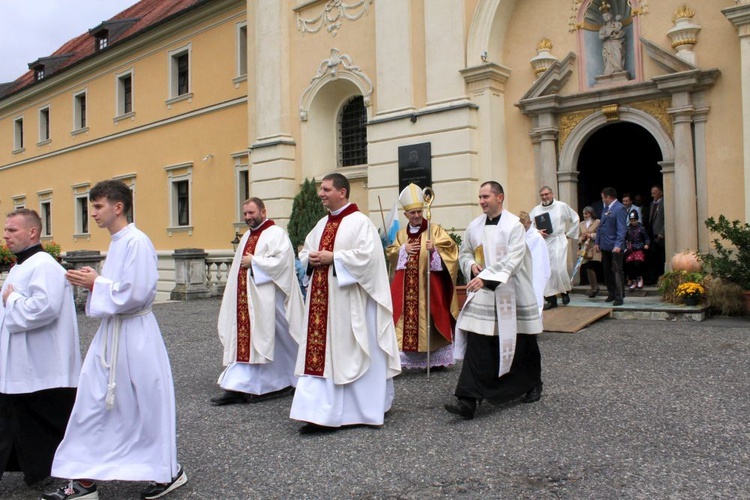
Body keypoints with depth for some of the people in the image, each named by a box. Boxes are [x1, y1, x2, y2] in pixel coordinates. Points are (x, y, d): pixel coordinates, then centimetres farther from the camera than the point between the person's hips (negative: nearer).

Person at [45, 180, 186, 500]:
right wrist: (92, 281, 2)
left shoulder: (137, 242, -16)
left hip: (134, 335, -9)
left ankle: (168, 472, 23)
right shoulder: (117, 242, 12)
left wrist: (95, 283, -14)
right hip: (111, 332, 9)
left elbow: (136, 293, -23)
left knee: (146, 405, 4)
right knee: (92, 403, 10)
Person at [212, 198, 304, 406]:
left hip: (266, 300, -8)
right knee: (244, 340, 7)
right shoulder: (247, 236, 19)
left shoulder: (276, 234, -7)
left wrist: (253, 262, -15)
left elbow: (282, 261, -20)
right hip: (245, 299, 8)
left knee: (262, 340, -5)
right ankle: (238, 388, 10)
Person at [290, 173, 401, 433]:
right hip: (322, 300, 8)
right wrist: (312, 259, -3)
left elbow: (367, 255, -20)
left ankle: (366, 408, 16)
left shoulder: (360, 222, -8)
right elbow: (305, 252, 20)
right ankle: (320, 413, 13)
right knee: (321, 351, 6)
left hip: (349, 302, -7)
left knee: (349, 353, 0)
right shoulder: (322, 224, 16)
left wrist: (332, 258, -19)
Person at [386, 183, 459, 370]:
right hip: (406, 286, 4)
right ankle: (406, 357, 2)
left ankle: (435, 359, 8)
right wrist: (403, 249, -4)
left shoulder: (434, 229, 0)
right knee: (406, 316, -2)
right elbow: (390, 252, 14)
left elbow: (450, 248, -6)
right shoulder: (401, 233, 14)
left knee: (429, 318, -2)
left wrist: (434, 249, -24)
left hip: (428, 283, -3)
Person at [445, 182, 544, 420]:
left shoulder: (514, 225, -10)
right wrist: (471, 265, -5)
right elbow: (464, 253, 17)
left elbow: (513, 259, -21)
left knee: (520, 344, 13)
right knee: (476, 346, -6)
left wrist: (486, 277, -31)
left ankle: (533, 385, 40)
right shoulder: (474, 226, 6)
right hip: (482, 295, 3)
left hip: (511, 295, -3)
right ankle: (468, 400, -9)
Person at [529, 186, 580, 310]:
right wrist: (537, 232, -9)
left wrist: (569, 233, 12)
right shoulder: (536, 210, 5)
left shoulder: (562, 206, 0)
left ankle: (565, 291, 17)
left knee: (559, 269, -11)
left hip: (558, 241, -3)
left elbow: (575, 219, 12)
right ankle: (551, 299, 10)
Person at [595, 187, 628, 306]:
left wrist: (618, 245, -25)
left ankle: (619, 297, 0)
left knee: (617, 271, -4)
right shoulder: (606, 208, 16)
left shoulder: (619, 208, -12)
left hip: (615, 247, -9)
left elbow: (622, 229, -18)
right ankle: (611, 294, 22)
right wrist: (597, 242, 15)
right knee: (607, 271, 13)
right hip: (605, 246, 9)